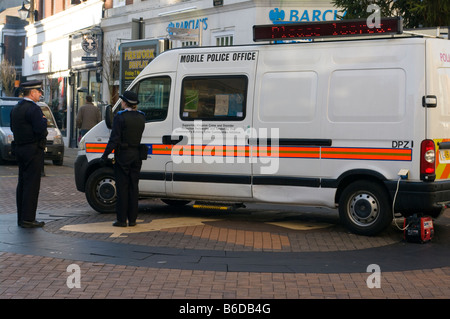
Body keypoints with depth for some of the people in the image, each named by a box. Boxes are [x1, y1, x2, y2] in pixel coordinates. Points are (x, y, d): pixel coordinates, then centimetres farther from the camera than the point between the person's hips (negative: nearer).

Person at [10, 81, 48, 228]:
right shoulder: (33, 109, -16)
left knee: (22, 183, 13)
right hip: (33, 151, -9)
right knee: (31, 184, -6)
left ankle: (21, 217, 19)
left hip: (19, 149, 9)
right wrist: (44, 120, -3)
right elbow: (41, 130, -23)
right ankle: (28, 219, -6)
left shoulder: (16, 108, 13)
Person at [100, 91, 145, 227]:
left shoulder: (120, 117, -12)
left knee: (122, 188, 1)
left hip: (123, 156, -5)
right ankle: (132, 219, 13)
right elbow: (138, 135, 9)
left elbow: (114, 139, -14)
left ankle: (122, 219, 4)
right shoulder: (141, 117, 7)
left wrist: (104, 156, -10)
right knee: (134, 187, 10)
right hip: (136, 156, 5)